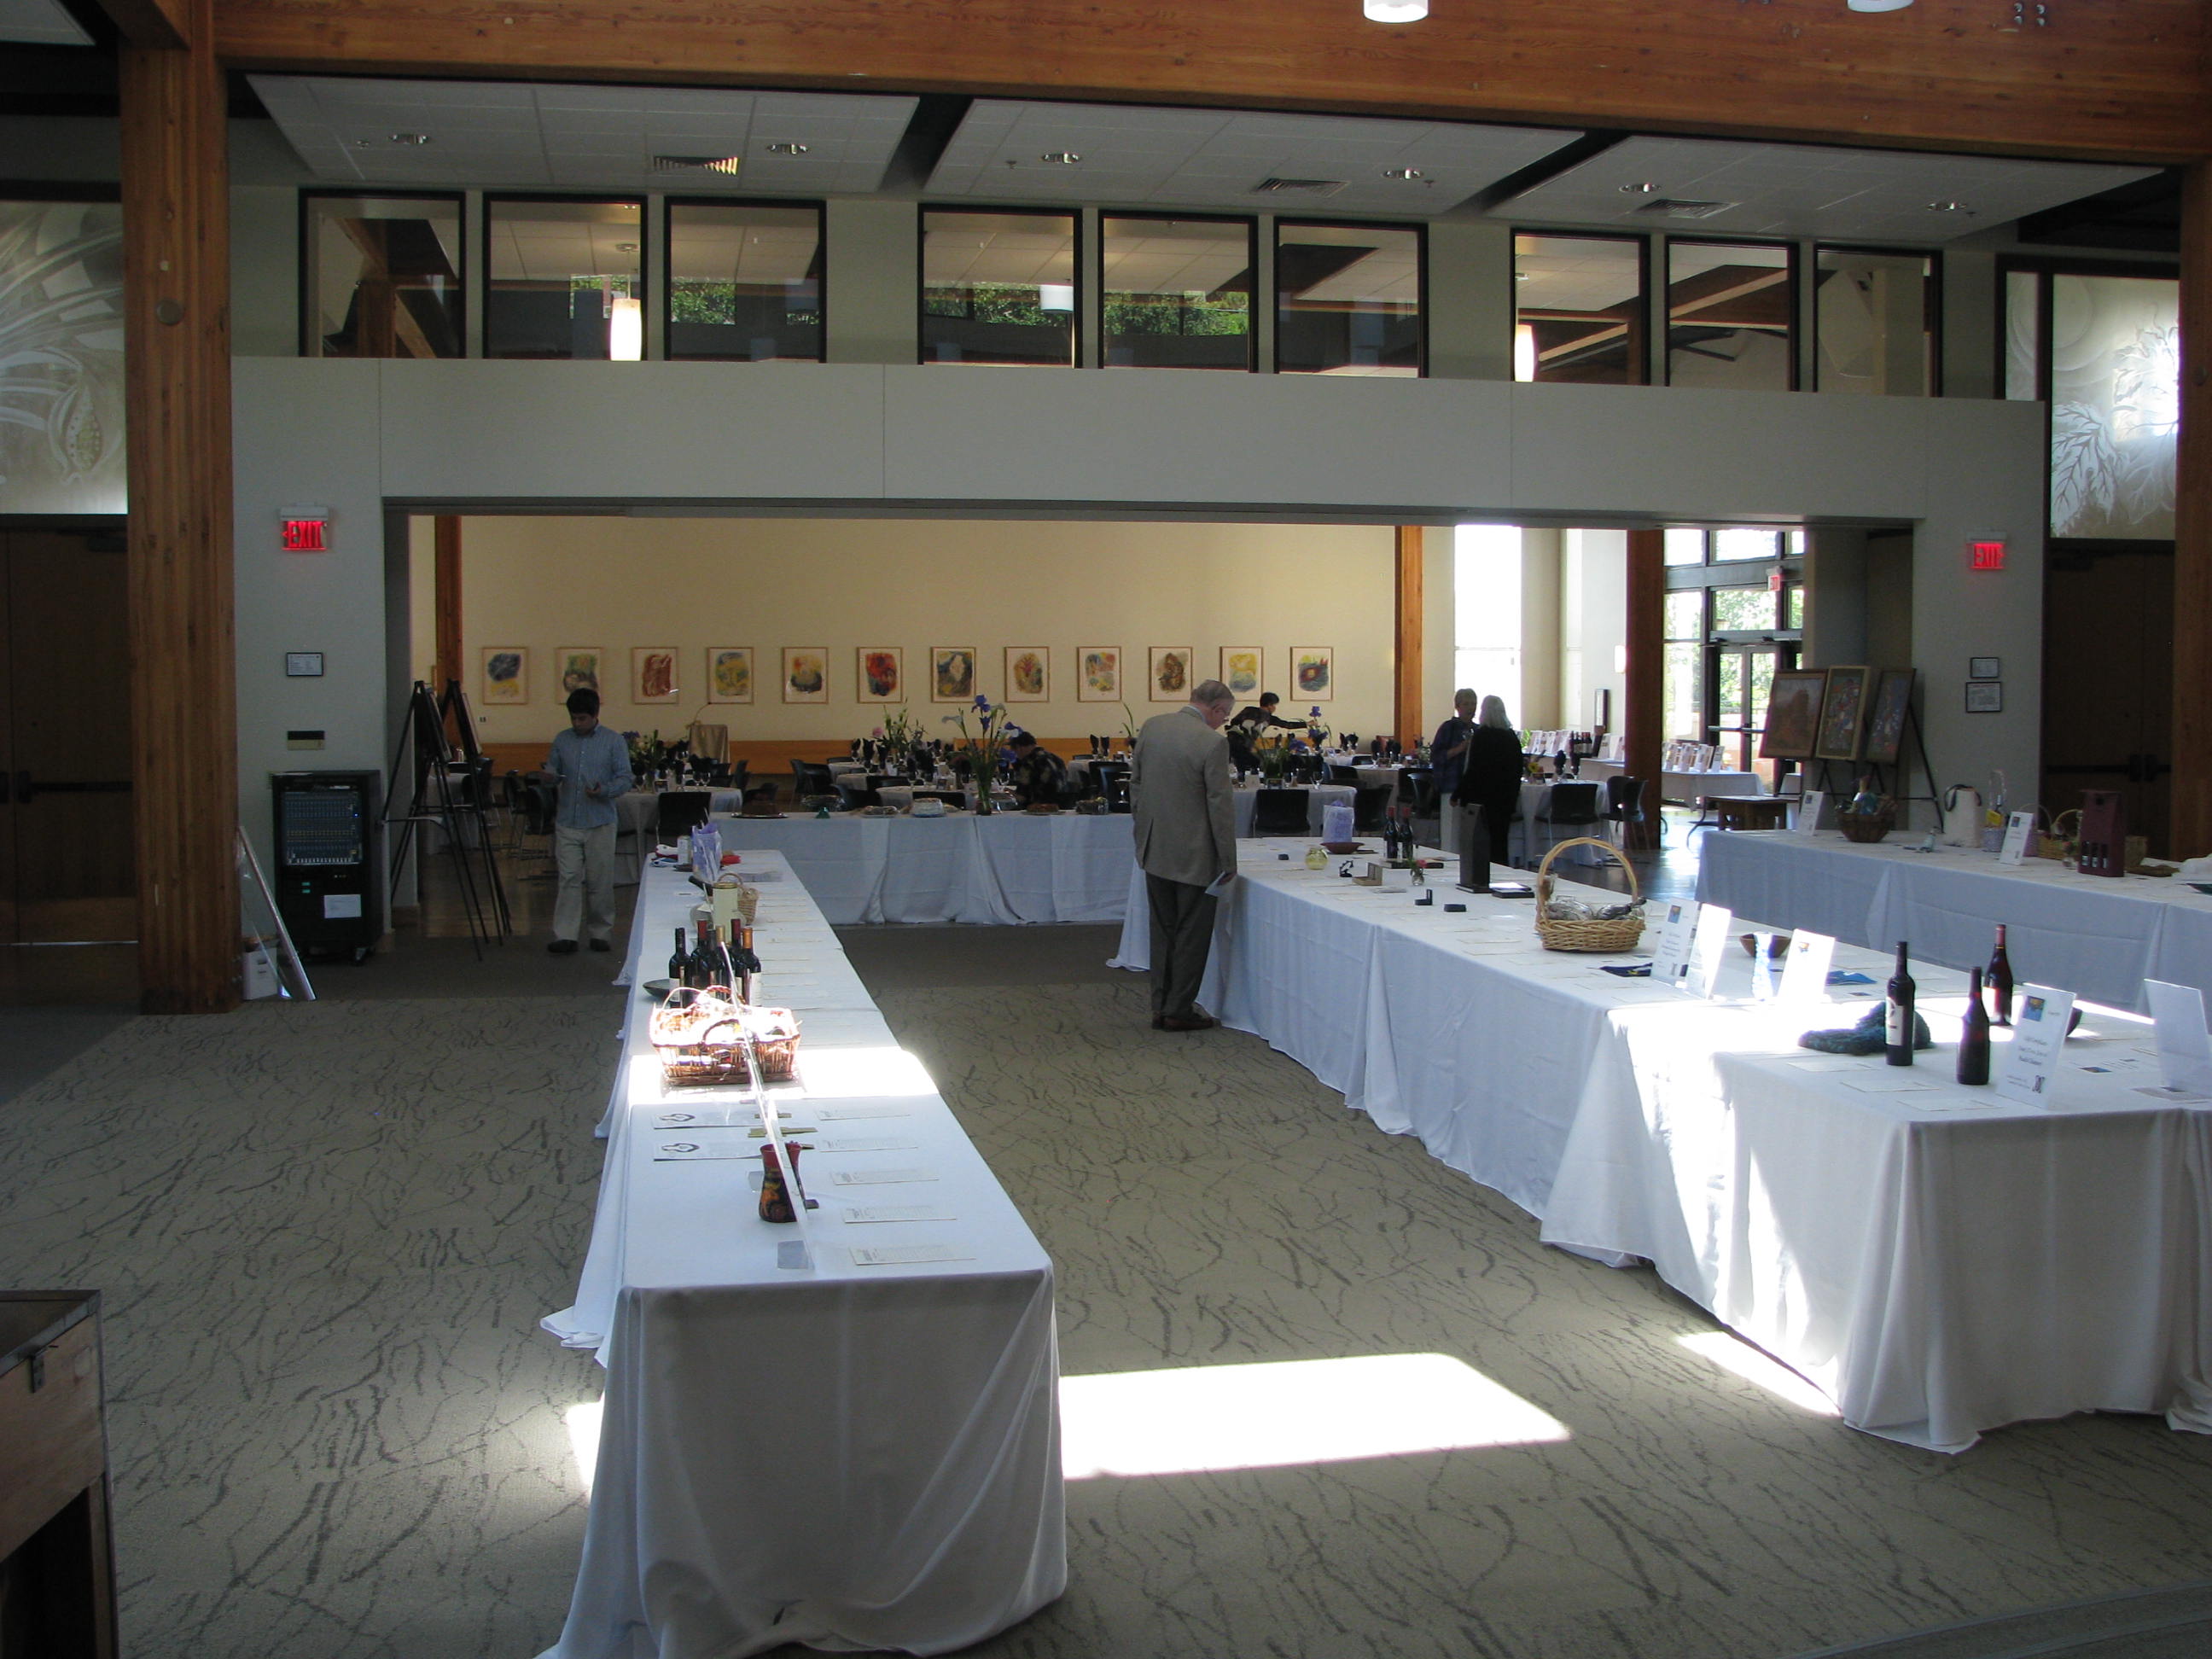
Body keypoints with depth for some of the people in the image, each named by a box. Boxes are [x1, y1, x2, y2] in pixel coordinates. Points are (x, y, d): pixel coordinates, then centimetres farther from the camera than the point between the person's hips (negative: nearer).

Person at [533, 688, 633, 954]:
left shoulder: (614, 741, 1)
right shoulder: (562, 740, 11)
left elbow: (624, 778, -2)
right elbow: (553, 771, 14)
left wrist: (604, 791, -21)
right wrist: (549, 776, -10)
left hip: (600, 823, -2)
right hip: (567, 822, 2)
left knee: (600, 882, 4)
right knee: (569, 880, -3)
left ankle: (600, 934, 16)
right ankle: (565, 936, -6)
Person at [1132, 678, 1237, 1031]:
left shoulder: (1151, 727, 2)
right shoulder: (1212, 742, -17)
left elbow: (1135, 783, 10)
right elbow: (1220, 805, -15)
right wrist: (1228, 860, -7)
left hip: (1154, 849, 6)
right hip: (1193, 854, -6)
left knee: (1163, 930, 16)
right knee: (1192, 934, 7)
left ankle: (1160, 1007, 20)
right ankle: (1179, 1010, 12)